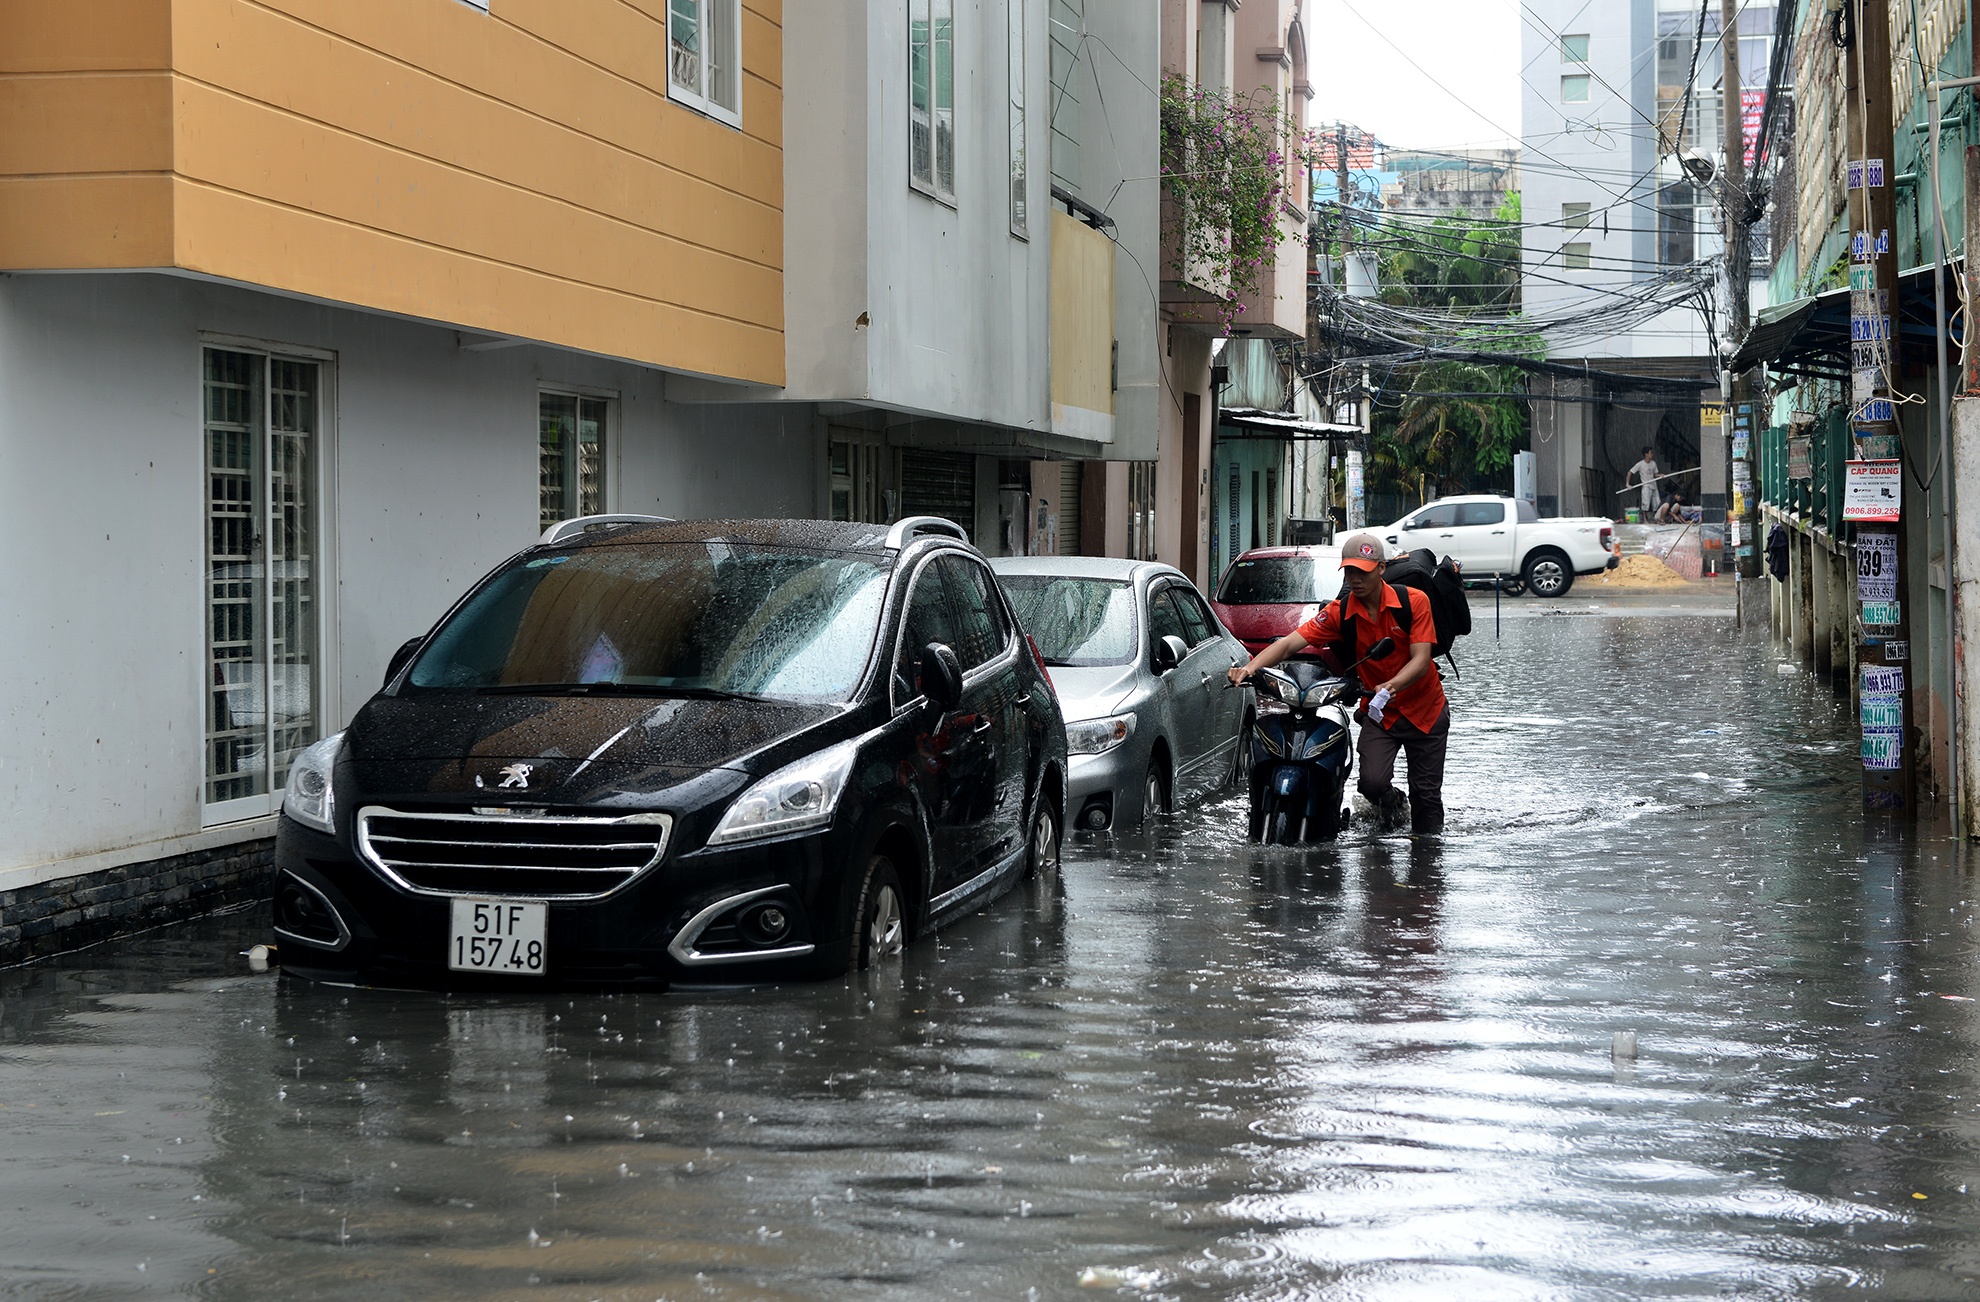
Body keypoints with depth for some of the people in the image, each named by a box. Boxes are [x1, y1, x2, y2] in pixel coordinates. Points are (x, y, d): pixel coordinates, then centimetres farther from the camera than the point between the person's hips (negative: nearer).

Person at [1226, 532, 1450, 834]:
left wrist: (1390, 687, -39)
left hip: (1425, 710, -1)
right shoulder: (1339, 612, -9)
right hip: (1378, 711, 1)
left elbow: (1421, 660, -19)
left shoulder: (1414, 601, -13)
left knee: (1426, 793, 5)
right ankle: (1390, 802, 15)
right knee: (1371, 781, -20)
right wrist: (1250, 667, -34)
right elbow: (1290, 642, -17)